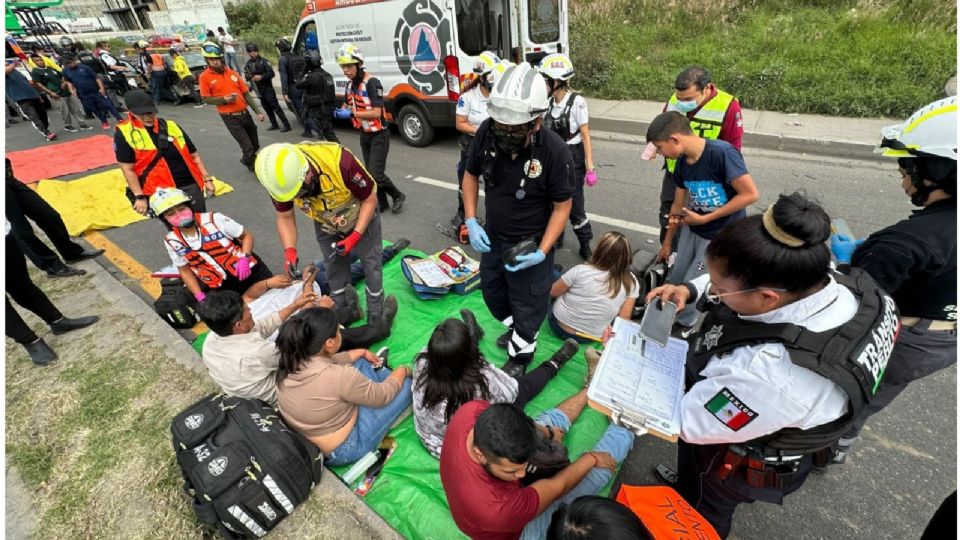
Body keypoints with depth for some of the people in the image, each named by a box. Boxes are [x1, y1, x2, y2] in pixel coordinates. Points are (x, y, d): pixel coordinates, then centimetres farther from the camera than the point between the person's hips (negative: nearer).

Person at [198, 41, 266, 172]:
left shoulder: (232, 73, 7)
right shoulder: (205, 77, -3)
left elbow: (246, 94, 8)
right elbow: (206, 99, -1)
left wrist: (258, 112, 1)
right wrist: (224, 99, -18)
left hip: (244, 113, 5)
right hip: (229, 117, -4)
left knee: (255, 145, 15)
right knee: (248, 147, -5)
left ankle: (247, 160, 44)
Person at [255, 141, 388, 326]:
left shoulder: (340, 162, -42)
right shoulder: (280, 177, -28)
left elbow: (369, 199, -25)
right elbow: (285, 217, -10)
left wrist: (356, 236, -30)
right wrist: (289, 250, -26)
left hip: (361, 218, -3)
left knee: (372, 264, 5)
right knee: (335, 269, 13)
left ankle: (376, 317, 25)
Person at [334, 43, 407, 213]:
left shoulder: (372, 82, -19)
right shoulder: (350, 84, 5)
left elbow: (376, 112, -25)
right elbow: (346, 105, 19)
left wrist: (351, 113, -28)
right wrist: (340, 111, -4)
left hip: (379, 135, -8)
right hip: (364, 135, 8)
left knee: (376, 174, -12)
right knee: (370, 172, 12)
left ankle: (398, 196, 12)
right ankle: (381, 203, 26)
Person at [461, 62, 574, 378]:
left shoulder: (555, 152, -28)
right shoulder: (486, 134, -17)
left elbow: (562, 206, -17)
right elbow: (471, 175, 0)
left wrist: (542, 252, -24)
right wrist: (471, 221, -10)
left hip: (531, 244, -5)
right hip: (492, 237, 5)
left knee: (526, 305, 15)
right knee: (492, 293, 26)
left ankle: (520, 356, 44)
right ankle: (515, 328, 57)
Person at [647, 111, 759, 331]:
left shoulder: (722, 153, -27)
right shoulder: (682, 163, -5)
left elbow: (751, 194, -24)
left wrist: (704, 218, -21)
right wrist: (667, 242, 16)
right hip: (692, 230, 6)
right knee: (675, 280, 16)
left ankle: (684, 324, 30)